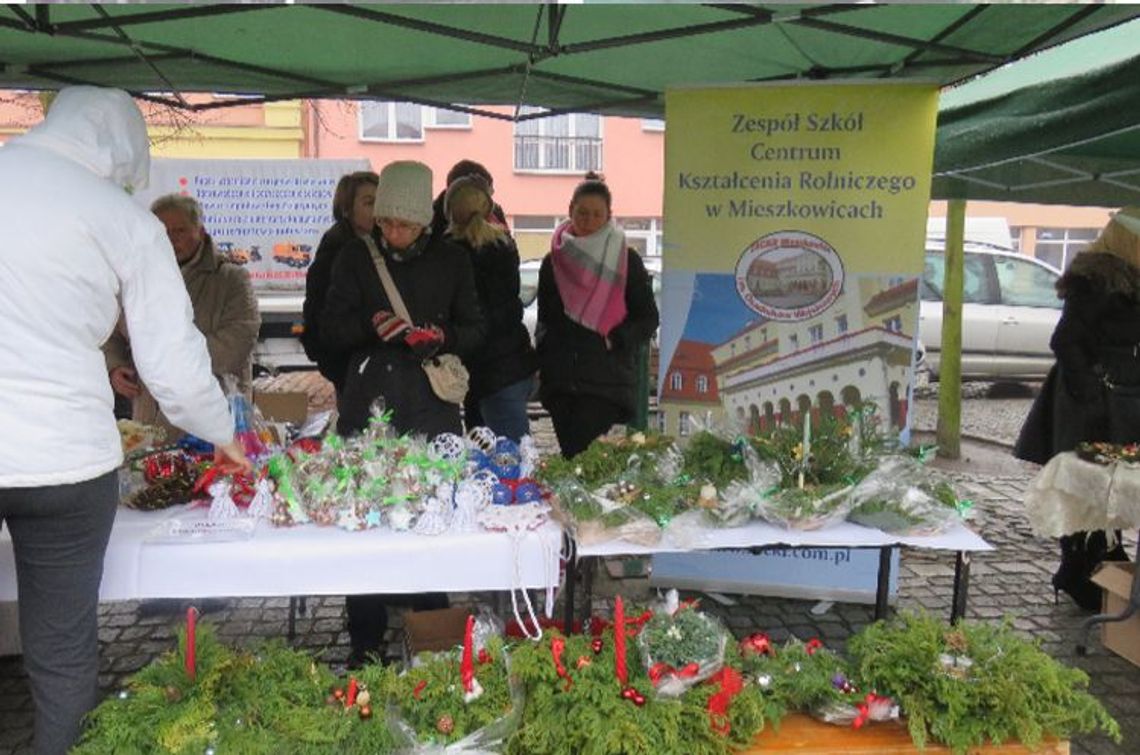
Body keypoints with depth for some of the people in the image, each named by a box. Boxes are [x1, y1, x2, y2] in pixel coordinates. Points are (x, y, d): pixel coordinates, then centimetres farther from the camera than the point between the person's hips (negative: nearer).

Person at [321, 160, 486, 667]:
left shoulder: (452, 260, 8)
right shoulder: (355, 257, 6)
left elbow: (474, 329, 11)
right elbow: (330, 328, 4)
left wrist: (443, 337, -10)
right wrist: (370, 327, -16)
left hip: (432, 407, 1)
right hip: (368, 405, 0)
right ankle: (365, 644, 16)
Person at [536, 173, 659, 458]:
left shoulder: (627, 261, 2)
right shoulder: (554, 262, 10)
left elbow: (648, 319, 3)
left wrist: (615, 339, -11)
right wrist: (544, 355, 4)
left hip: (606, 380, -3)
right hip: (560, 380, 4)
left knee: (584, 455, -14)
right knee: (570, 455, 7)